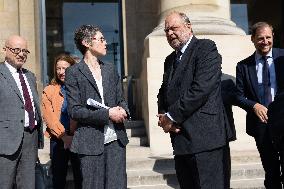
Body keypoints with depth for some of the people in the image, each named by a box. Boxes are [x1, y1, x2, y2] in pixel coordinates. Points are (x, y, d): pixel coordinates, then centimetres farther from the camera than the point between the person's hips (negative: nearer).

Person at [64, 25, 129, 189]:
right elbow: (74, 111, -9)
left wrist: (123, 110, -4)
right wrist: (107, 114, -15)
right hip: (91, 142, -4)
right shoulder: (74, 73, -3)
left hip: (116, 138, 4)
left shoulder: (111, 69, 14)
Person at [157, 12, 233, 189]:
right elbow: (164, 93, 20)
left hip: (205, 136, -7)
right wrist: (163, 117, -1)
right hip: (181, 139, 7)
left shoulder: (206, 48, -5)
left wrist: (172, 116, -12)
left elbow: (201, 88, -17)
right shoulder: (170, 59, 20)